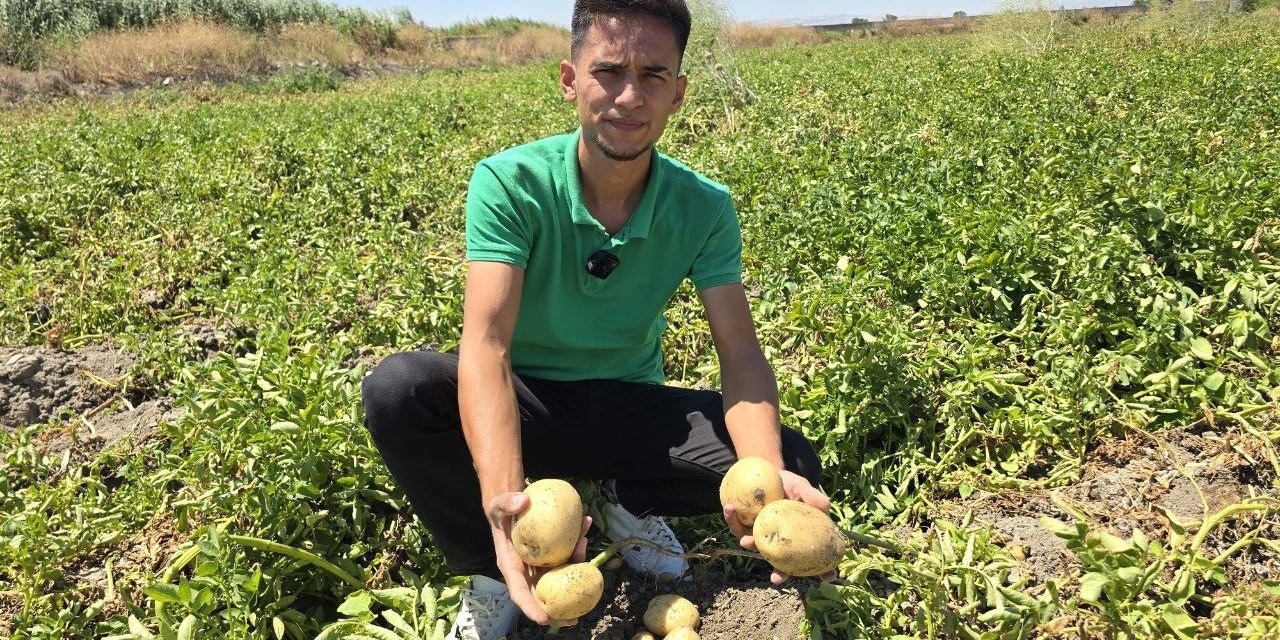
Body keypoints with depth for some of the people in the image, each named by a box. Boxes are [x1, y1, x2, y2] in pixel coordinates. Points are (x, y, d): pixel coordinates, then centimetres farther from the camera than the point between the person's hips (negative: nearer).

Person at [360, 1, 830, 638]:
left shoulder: (705, 208, -12)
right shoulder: (508, 184, -21)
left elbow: (741, 354, -18)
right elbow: (485, 345, -32)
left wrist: (768, 476, -39)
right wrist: (503, 496, -50)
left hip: (629, 409, 2)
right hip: (523, 406, -1)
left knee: (794, 462, -21)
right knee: (395, 389, -32)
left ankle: (630, 503, 8)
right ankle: (494, 572, -5)